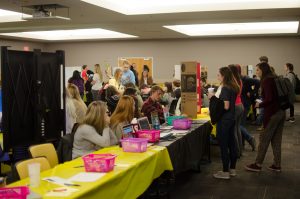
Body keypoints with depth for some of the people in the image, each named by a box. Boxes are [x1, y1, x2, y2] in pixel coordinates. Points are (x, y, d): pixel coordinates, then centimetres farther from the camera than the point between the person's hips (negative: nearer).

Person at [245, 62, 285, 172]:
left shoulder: (266, 81, -12)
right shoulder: (275, 79, 13)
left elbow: (269, 99, -19)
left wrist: (259, 105, -3)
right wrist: (262, 103, 14)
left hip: (272, 113, -8)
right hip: (281, 112, 8)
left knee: (264, 139, 1)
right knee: (276, 139, 13)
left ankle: (258, 164, 9)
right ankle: (277, 165, 18)